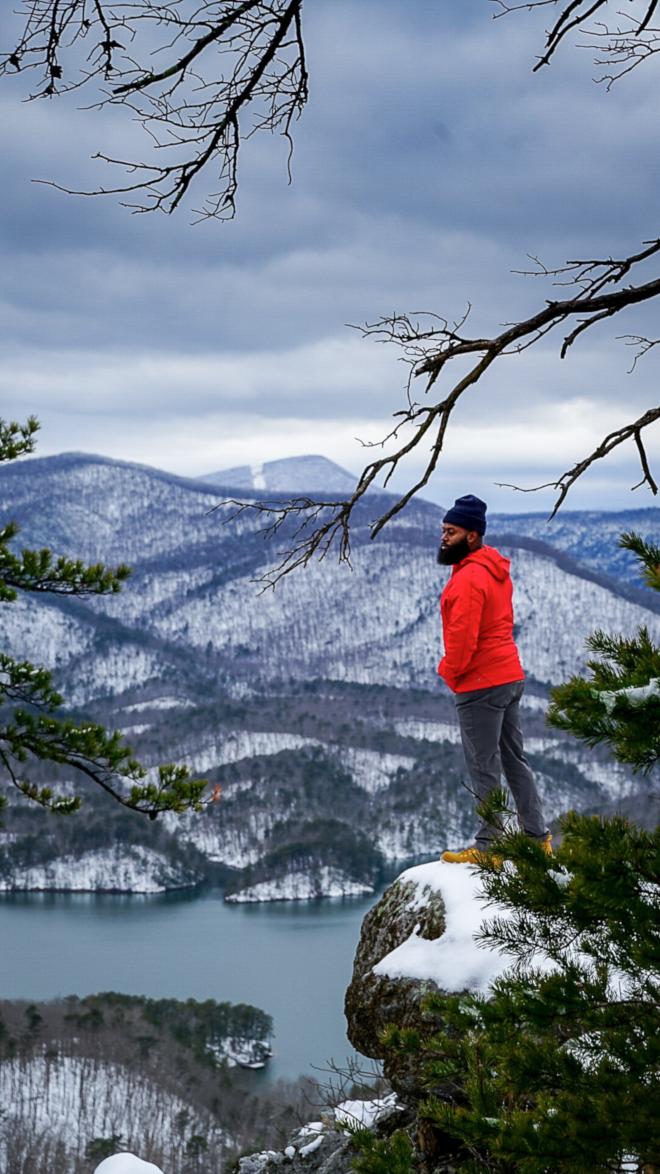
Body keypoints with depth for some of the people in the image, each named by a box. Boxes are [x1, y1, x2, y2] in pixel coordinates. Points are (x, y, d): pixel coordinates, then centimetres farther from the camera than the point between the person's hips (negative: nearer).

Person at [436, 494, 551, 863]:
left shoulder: (469, 578, -20)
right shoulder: (497, 570, 11)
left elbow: (463, 637, -24)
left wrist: (451, 671, -7)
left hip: (480, 686, -10)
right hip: (510, 677, 10)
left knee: (485, 769, -3)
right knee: (515, 760, 16)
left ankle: (489, 845, 2)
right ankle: (538, 836, 21)